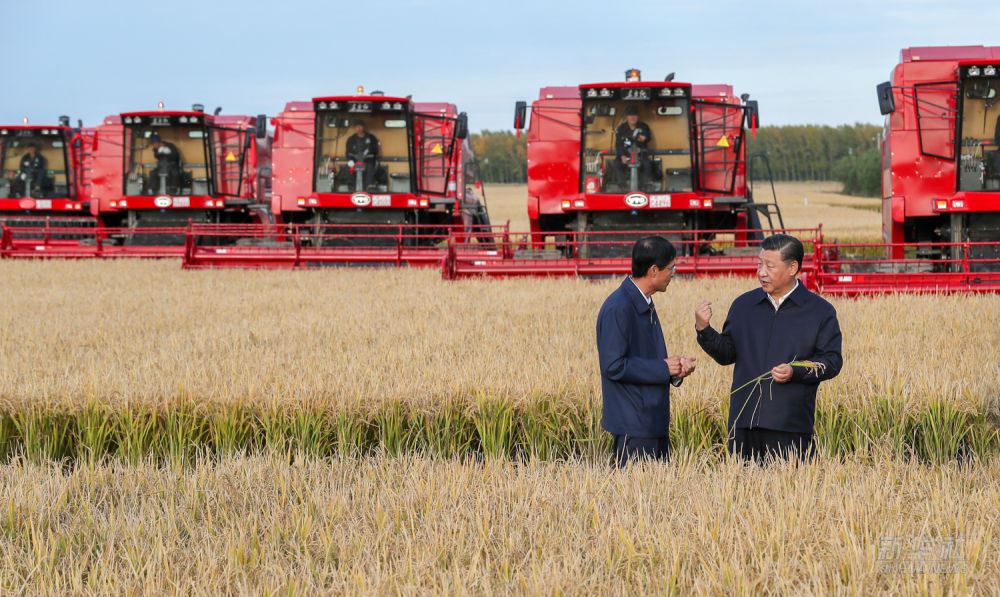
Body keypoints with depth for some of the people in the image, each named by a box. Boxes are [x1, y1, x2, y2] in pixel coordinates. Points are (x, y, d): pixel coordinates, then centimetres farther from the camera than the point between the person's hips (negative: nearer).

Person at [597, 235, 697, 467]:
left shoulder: (645, 305, 15)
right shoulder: (618, 309, -17)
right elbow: (614, 366, -21)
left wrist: (676, 366, 3)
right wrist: (663, 368, -15)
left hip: (655, 424, 10)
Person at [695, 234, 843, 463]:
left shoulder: (821, 312, 4)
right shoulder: (743, 305, 14)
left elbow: (832, 361, 0)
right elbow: (727, 354, 16)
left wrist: (795, 372, -15)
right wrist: (704, 330, -1)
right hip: (744, 422, 3)